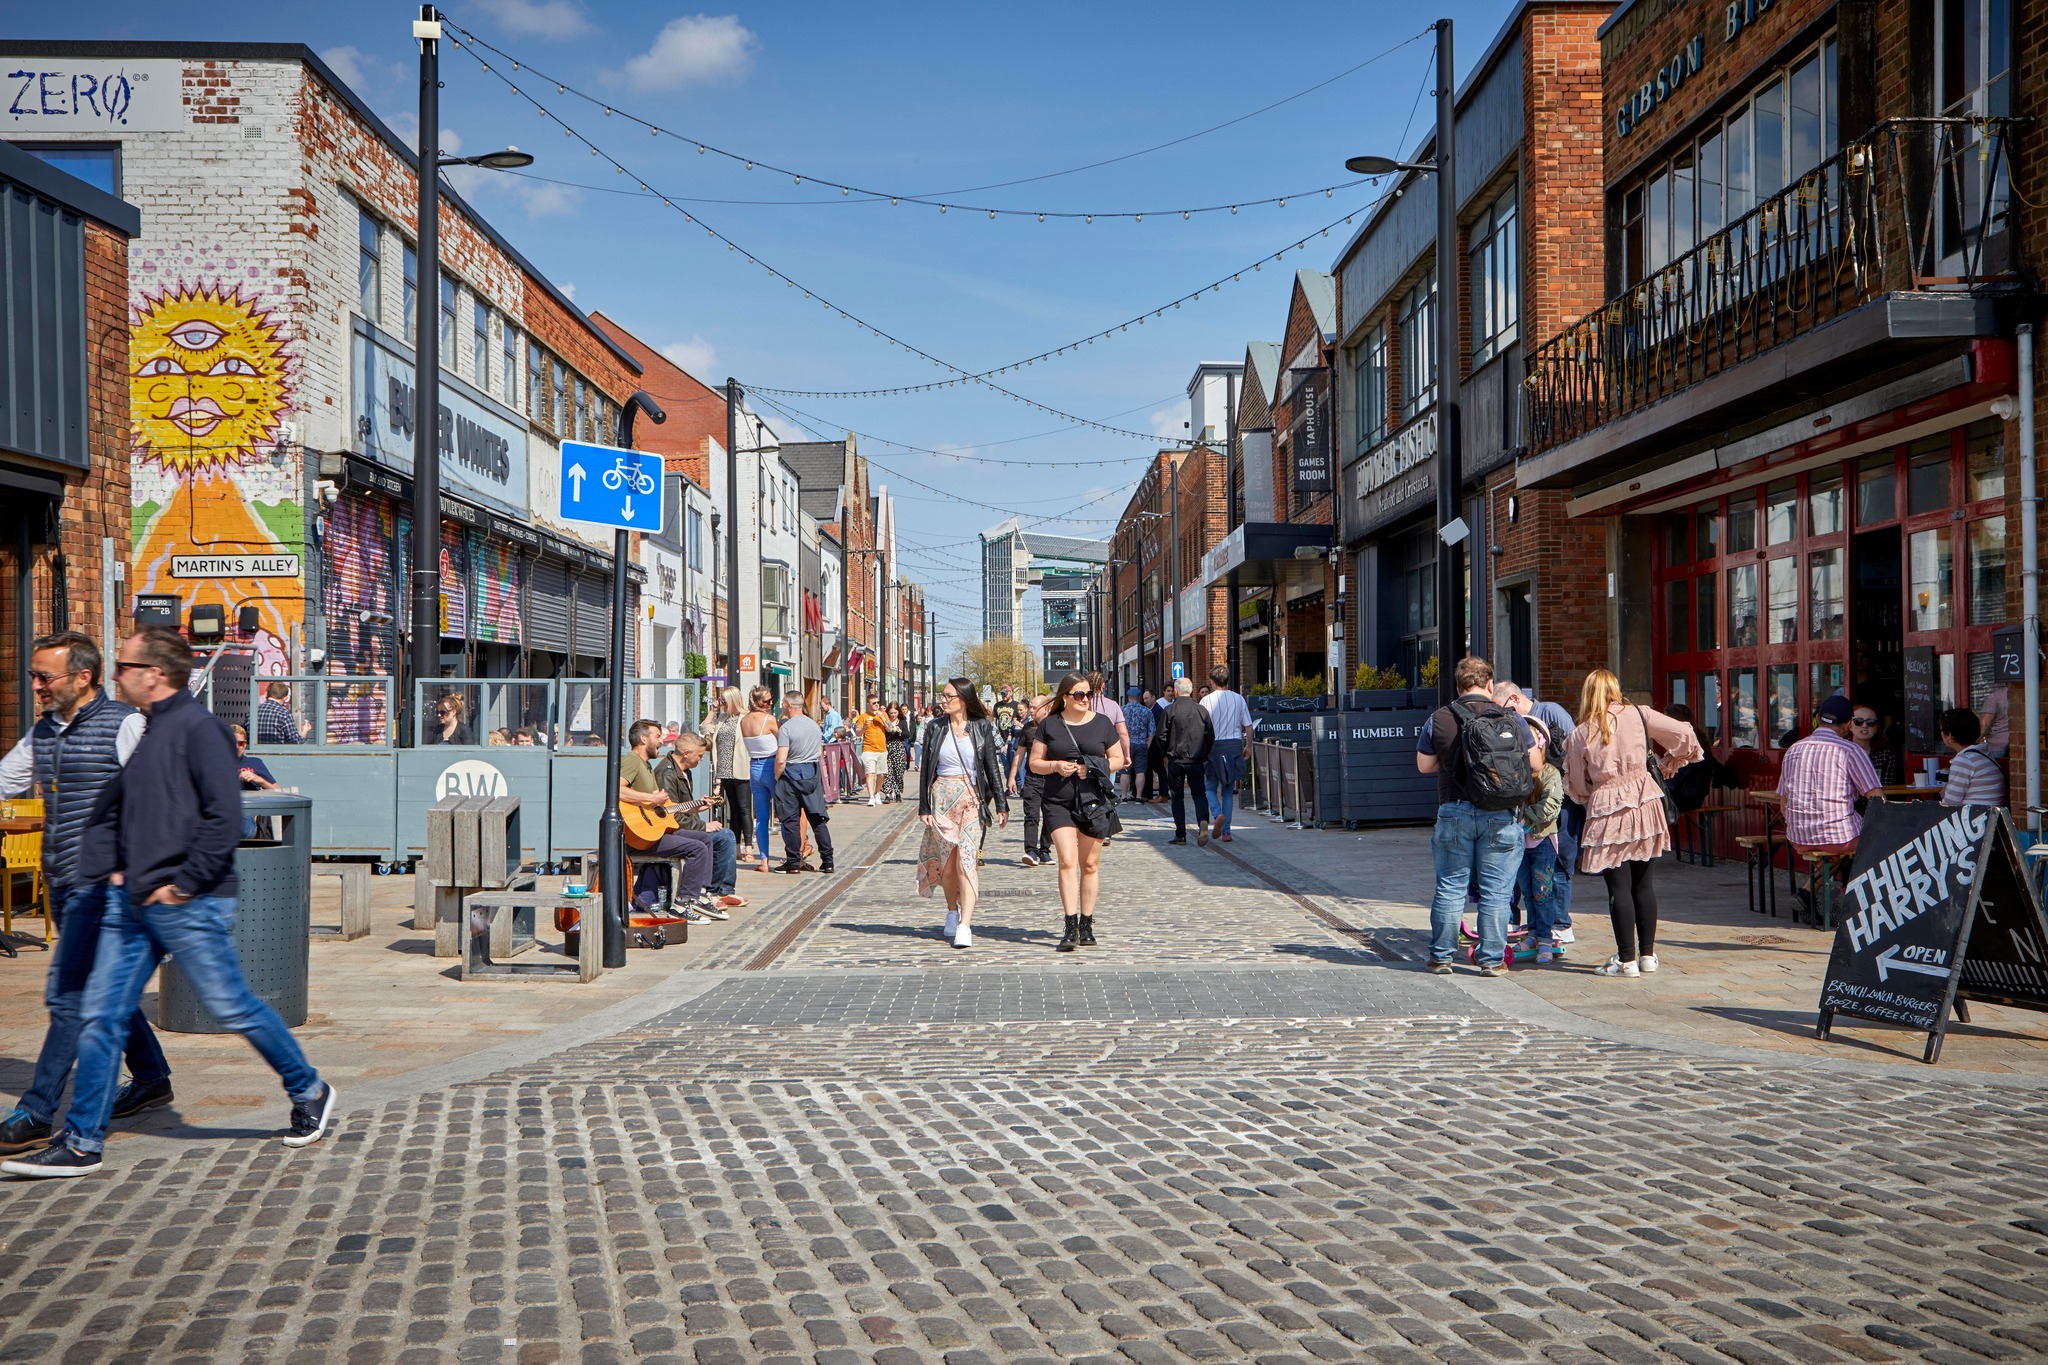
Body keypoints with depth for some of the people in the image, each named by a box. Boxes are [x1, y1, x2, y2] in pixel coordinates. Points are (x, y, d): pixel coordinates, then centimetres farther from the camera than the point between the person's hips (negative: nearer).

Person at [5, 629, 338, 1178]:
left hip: (189, 906, -8)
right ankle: (80, 1143, 11)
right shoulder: (145, 734, 15)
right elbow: (108, 810, 24)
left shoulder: (198, 728, -12)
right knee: (102, 1015, 5)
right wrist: (106, 869, 10)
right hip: (132, 904, 8)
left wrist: (183, 883, -17)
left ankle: (309, 1093, 20)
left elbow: (224, 817, -20)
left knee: (233, 1007, 1)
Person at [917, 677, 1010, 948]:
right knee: (946, 860, 7)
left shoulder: (982, 727, 2)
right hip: (942, 796, 2)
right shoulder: (935, 728, 5)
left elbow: (992, 767, 4)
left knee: (967, 860, -11)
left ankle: (964, 926, -16)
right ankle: (953, 911, 30)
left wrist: (1001, 805, 1)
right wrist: (924, 807, 2)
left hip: (972, 797, -2)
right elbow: (926, 769, 7)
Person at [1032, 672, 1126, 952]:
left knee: (1090, 864, 5)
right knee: (1067, 861, -12)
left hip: (1094, 801, 1)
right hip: (1059, 802, -1)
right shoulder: (1049, 725, 5)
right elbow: (1034, 763, 8)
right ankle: (1070, 926, -13)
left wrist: (1093, 768, -8)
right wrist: (1056, 766, -12)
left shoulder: (1102, 723, 6)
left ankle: (1086, 925, 15)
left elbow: (1118, 759, 9)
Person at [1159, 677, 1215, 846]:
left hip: (1176, 760, -2)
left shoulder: (1170, 710, -8)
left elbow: (1162, 736, -6)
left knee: (1177, 796, 9)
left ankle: (1180, 834, 8)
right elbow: (1211, 735, 3)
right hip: (1197, 760, 2)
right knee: (1200, 793, 9)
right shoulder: (1202, 710, 0)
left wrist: (1166, 753, 11)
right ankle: (1203, 821, -17)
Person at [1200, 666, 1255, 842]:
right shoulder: (1239, 699, 5)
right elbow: (1249, 727, 6)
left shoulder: (1207, 700, -5)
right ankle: (1226, 831, 6)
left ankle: (1218, 814, -18)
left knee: (1210, 788, 10)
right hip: (1235, 745, 3)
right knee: (1228, 791, 10)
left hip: (1214, 746, -3)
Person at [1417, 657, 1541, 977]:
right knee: (1495, 892, 5)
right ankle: (1491, 960, 8)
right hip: (1502, 817, 0)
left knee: (1450, 888, 9)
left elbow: (1423, 765, 6)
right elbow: (1535, 764, 3)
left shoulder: (1439, 720, -1)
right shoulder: (1513, 719, 0)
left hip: (1455, 812, 0)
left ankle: (1441, 957, 14)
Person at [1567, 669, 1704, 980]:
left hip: (1606, 811, -2)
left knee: (1619, 887, 1)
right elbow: (1682, 734, 0)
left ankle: (1626, 959, 1)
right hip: (1645, 803, 2)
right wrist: (1672, 762, 18)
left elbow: (1576, 787, 5)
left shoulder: (1579, 734, -1)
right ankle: (1647, 955, 16)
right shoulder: (1638, 715, 1)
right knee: (1644, 884, 10)